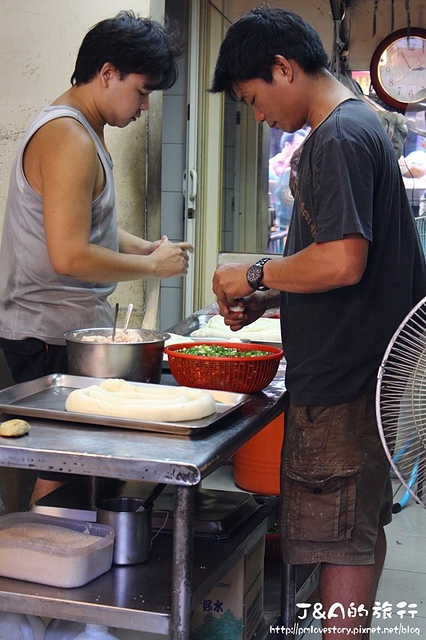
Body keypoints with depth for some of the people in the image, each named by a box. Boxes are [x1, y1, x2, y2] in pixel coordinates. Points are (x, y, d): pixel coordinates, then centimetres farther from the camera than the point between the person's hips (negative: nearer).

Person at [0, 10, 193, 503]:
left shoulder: (82, 130, 16)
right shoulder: (69, 138, -17)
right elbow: (70, 256, -24)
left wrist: (148, 248, 9)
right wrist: (154, 266, -12)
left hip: (69, 328, 10)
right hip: (52, 336, -10)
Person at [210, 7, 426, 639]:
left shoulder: (341, 137, -16)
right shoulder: (352, 127, 16)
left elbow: (343, 262, -26)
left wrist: (255, 275, -11)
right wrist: (266, 299, 10)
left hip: (343, 378, -10)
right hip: (354, 371, 10)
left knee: (344, 537, 1)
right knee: (357, 528, 18)